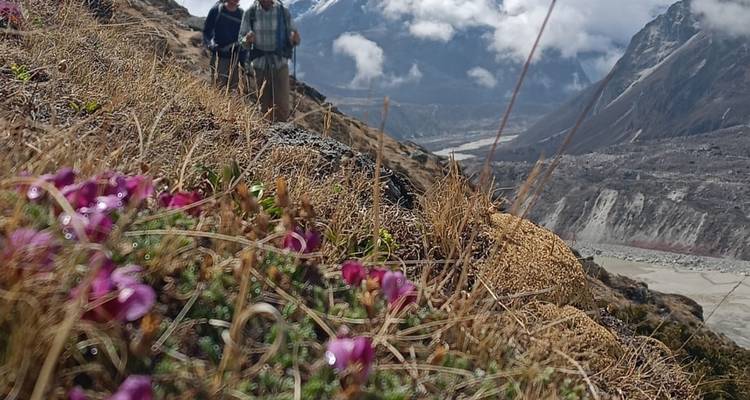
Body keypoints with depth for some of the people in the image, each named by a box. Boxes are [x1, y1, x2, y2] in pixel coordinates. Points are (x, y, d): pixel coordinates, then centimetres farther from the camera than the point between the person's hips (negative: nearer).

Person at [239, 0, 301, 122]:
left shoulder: (283, 11, -5)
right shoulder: (250, 13, -3)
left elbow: (293, 40, 0)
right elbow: (242, 40, 1)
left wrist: (295, 39, -24)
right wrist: (247, 40, -23)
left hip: (280, 63, -1)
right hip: (260, 64, 1)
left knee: (282, 105, -9)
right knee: (265, 105, 8)